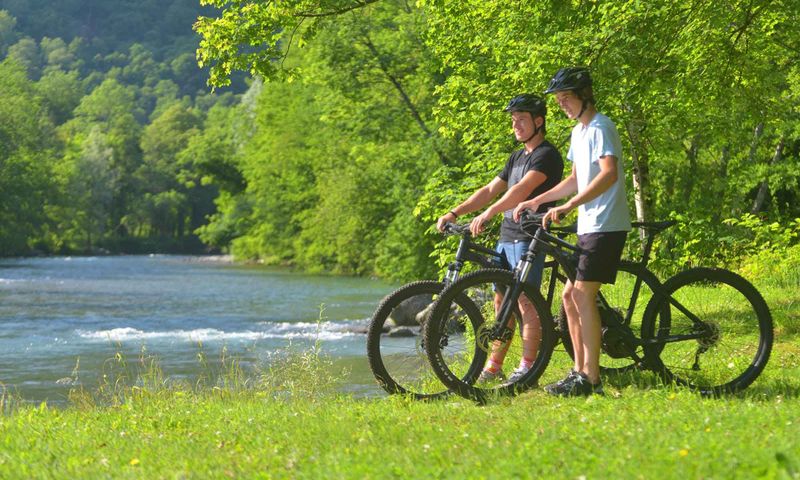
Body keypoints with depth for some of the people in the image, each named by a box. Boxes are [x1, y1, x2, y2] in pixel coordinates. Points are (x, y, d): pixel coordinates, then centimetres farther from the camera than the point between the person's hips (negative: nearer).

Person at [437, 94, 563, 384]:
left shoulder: (547, 155, -8)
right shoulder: (517, 158, 22)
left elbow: (522, 189, -23)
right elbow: (490, 190, 19)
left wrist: (488, 213, -34)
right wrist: (454, 213, 7)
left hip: (529, 237, -9)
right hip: (507, 237, 9)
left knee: (525, 301, -10)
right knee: (501, 300, 9)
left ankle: (527, 367, -7)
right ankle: (493, 367, 13)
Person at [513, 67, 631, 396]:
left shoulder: (600, 127, -13)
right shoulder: (578, 132, 18)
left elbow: (609, 174, -27)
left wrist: (569, 206, -33)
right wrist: (536, 201, 19)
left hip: (606, 226, -10)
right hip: (589, 227, 10)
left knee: (583, 295, -13)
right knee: (569, 295, 9)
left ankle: (590, 379, -12)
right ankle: (580, 371, 14)